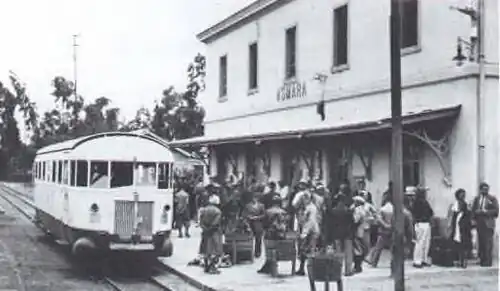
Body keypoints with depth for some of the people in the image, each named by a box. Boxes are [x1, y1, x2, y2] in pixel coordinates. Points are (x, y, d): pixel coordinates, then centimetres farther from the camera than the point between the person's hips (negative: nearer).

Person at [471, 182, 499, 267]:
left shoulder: (492, 199, 4)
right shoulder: (476, 198, 17)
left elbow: (496, 211, -3)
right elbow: (473, 210, 15)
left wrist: (486, 212, -14)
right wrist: (477, 212, -6)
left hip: (488, 224, -4)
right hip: (479, 223, 4)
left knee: (488, 243, -8)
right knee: (481, 242, 2)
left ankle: (488, 261, -6)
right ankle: (482, 260, 6)